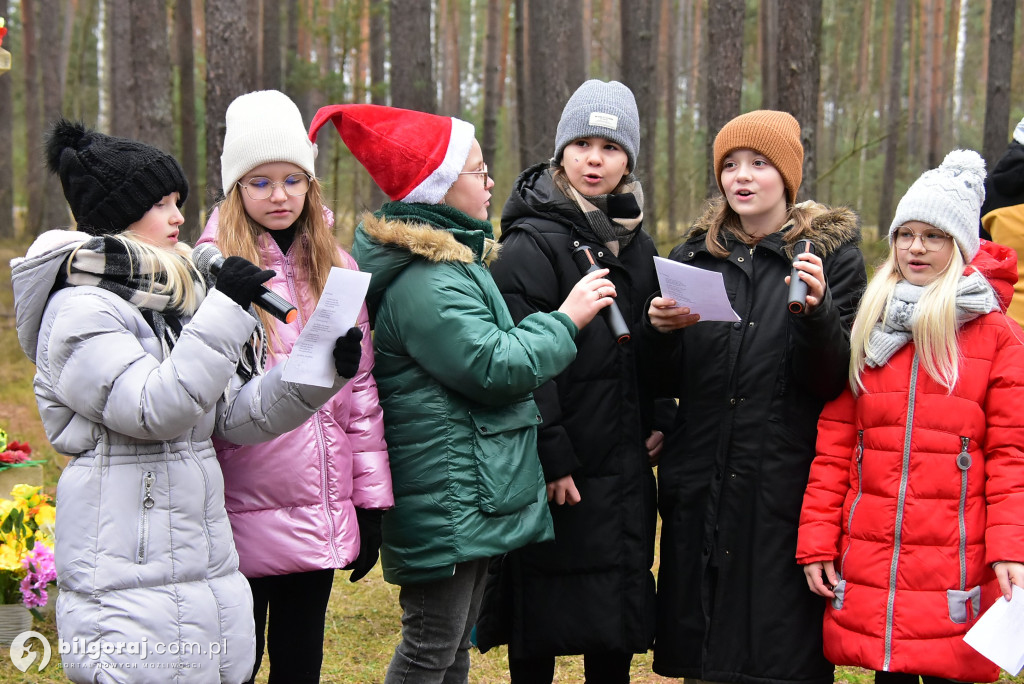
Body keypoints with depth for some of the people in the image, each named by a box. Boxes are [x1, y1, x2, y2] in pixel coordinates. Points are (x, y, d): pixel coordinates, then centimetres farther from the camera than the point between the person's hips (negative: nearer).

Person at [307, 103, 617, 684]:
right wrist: (566, 320, -11)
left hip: (473, 499, 11)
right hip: (445, 501, -11)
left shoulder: (455, 260, 16)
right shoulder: (423, 282, -20)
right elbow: (492, 367, -22)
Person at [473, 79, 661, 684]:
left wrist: (657, 424, 6)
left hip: (625, 471, 7)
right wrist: (551, 459, -19)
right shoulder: (534, 244, -11)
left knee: (616, 635, 12)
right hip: (559, 475, -7)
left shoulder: (638, 244, 13)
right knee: (542, 633, 2)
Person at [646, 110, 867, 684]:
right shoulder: (696, 254, 12)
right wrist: (663, 331, -7)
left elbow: (834, 382, -6)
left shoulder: (834, 254, 1)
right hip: (700, 486, 3)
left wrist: (816, 309, -22)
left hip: (787, 489, -3)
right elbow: (672, 383, 13)